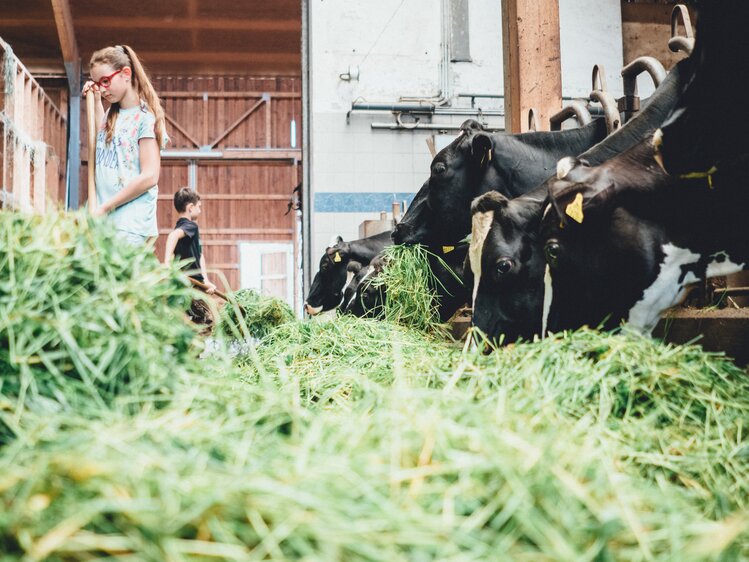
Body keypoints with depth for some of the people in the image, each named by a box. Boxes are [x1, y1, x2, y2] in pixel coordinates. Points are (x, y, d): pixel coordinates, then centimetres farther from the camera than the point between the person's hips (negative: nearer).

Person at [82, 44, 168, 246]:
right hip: (101, 217, 7)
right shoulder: (111, 114, 17)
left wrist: (104, 208, -13)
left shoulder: (145, 117, -6)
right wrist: (96, 101, 23)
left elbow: (149, 177, -13)